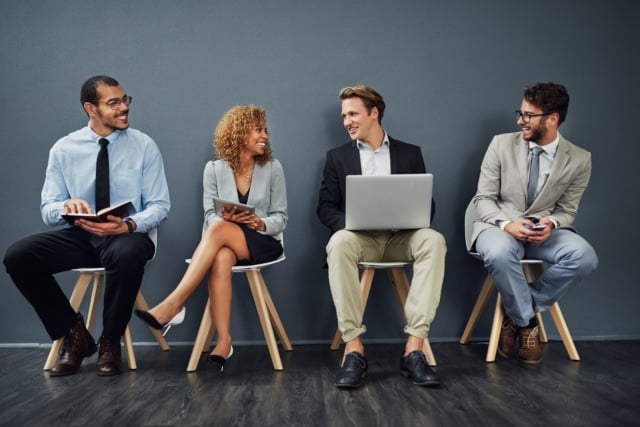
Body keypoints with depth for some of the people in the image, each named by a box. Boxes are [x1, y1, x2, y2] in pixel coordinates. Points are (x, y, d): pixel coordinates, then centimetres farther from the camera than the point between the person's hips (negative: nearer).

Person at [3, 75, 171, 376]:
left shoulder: (144, 146, -1)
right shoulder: (64, 148, 3)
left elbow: (159, 205, -4)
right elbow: (47, 209, 2)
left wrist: (129, 225, -25)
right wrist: (67, 207, -23)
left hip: (127, 235, -2)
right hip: (80, 234, 3)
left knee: (127, 255, -39)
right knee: (18, 256, -21)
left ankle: (110, 342, -11)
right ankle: (73, 334, -1)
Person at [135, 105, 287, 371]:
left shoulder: (272, 168, 4)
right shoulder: (214, 169, 6)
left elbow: (281, 217, 3)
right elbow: (210, 216, 2)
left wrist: (261, 223, -18)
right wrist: (225, 217, -21)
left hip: (263, 242, -1)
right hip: (224, 243, 1)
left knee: (219, 230, -34)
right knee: (220, 259, -38)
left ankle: (173, 304, -37)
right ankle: (224, 340, -37)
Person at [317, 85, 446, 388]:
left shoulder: (410, 154, 14)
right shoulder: (337, 157, 14)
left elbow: (426, 205, 9)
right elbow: (326, 208, 6)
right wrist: (351, 221, -15)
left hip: (401, 237, 1)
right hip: (359, 237, 0)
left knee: (434, 240, -31)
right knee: (339, 243, -35)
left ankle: (414, 348, -33)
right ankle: (354, 349, -33)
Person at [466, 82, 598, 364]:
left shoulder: (579, 160, -1)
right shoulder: (501, 144, -3)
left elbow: (566, 211, 6)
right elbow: (483, 198, -2)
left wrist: (551, 223, -20)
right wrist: (506, 224, -23)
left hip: (544, 230, 2)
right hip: (499, 225, -2)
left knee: (584, 257, -28)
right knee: (499, 254, -38)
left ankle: (519, 315, -8)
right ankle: (527, 320, -10)